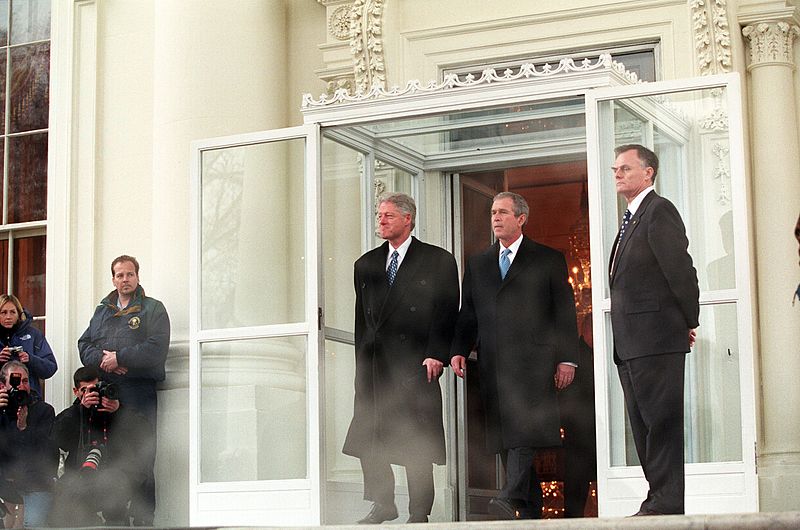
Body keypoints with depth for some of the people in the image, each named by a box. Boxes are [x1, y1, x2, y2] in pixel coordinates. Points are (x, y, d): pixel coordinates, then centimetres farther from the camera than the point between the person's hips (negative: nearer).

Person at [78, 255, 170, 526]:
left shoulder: (153, 309, 5)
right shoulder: (102, 311, 21)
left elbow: (156, 349, -9)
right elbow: (84, 345, 12)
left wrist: (119, 357, -11)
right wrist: (103, 359, -8)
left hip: (140, 393, -5)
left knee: (141, 462, -7)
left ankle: (143, 520, -6)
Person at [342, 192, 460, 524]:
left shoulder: (438, 261, 2)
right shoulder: (366, 264, 16)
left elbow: (448, 311, -2)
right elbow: (362, 316, 17)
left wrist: (436, 355, -11)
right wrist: (362, 360, 10)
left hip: (415, 363, -5)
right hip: (373, 365, 5)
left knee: (416, 443, -2)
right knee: (367, 438, 4)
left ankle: (419, 513, 5)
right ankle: (382, 505, 17)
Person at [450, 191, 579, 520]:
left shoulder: (549, 260, 9)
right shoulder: (477, 265, 21)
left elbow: (565, 313, 5)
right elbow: (468, 315, 19)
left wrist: (567, 359, -2)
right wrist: (459, 351, 4)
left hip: (532, 359, -5)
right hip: (492, 363, 5)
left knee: (523, 429, -21)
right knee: (505, 436, 2)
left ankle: (510, 499, -32)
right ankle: (530, 512, 7)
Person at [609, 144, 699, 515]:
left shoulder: (659, 211, -9)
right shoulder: (631, 219, 21)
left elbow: (681, 270, -14)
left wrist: (689, 323, -7)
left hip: (656, 338, -10)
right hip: (631, 344, 10)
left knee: (661, 422, -8)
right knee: (644, 427, 11)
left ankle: (666, 502, -7)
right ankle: (660, 500, 15)